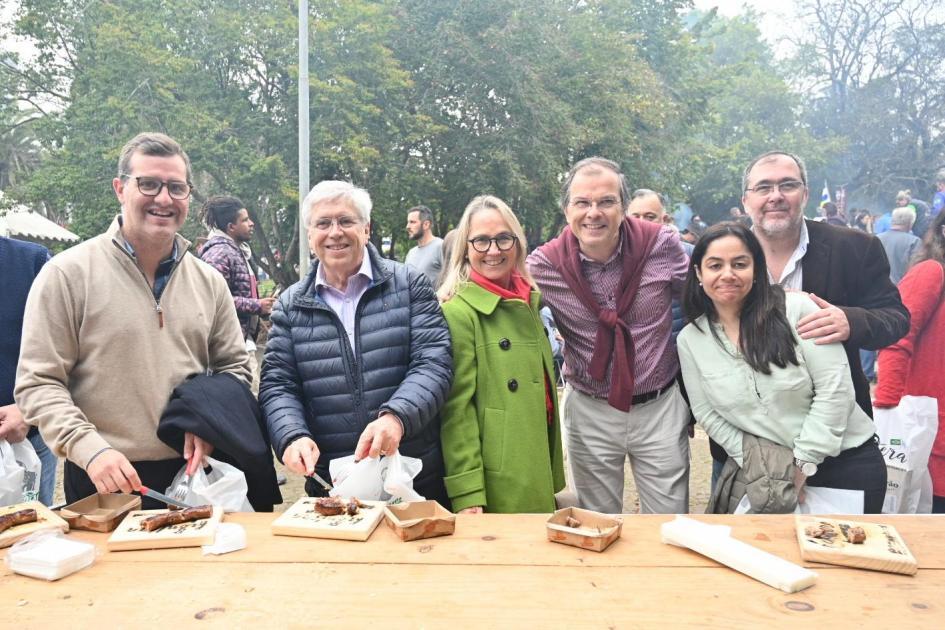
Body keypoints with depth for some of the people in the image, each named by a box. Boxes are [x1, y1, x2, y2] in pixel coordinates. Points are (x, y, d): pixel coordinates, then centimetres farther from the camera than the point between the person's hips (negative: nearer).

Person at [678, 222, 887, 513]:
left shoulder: (797, 309, -14)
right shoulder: (689, 340, -4)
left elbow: (834, 389, -15)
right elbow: (706, 413, 1)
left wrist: (804, 462, -14)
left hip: (848, 463, -1)